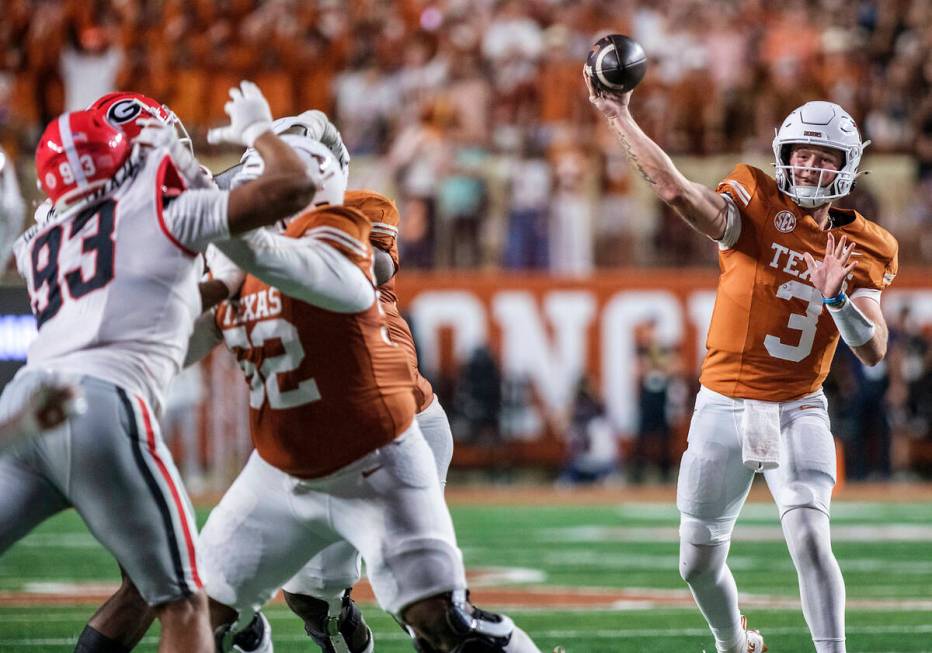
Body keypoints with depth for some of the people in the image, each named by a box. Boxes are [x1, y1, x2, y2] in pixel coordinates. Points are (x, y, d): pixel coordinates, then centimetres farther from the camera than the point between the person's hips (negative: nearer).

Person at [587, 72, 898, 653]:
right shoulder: (757, 203, -7)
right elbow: (680, 193, -27)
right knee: (699, 564, 10)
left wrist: (838, 299, -26)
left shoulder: (861, 247, -1)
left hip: (799, 412, 0)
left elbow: (874, 351, -7)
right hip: (724, 408, 0)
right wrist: (620, 119, -35)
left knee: (810, 537, -24)